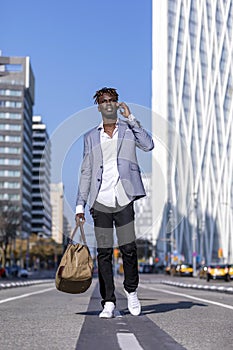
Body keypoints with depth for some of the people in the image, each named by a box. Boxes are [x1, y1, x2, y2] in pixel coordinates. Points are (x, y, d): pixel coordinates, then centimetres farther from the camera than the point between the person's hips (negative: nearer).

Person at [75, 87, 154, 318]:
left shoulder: (128, 130, 10)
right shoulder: (90, 137, 14)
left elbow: (148, 145, -10)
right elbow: (86, 172, 13)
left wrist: (130, 118, -8)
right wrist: (80, 205, 7)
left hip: (124, 201, -1)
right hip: (100, 203, 1)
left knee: (128, 248, -4)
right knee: (104, 253, 1)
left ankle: (131, 290, 20)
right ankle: (108, 303, 7)